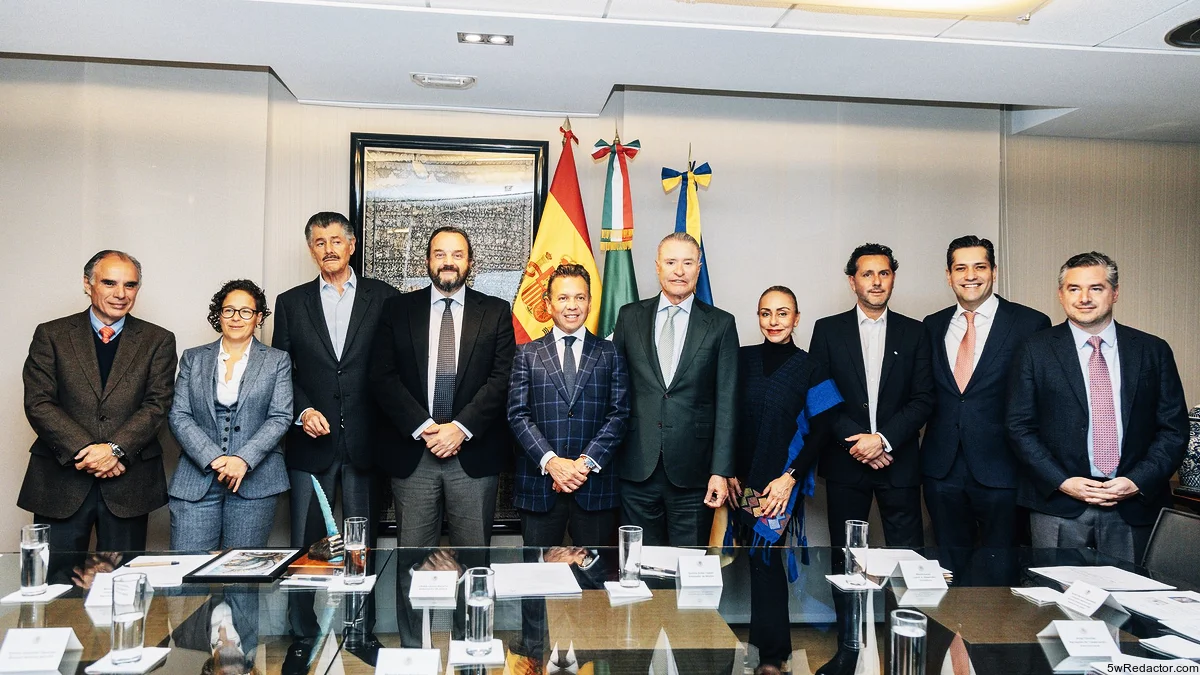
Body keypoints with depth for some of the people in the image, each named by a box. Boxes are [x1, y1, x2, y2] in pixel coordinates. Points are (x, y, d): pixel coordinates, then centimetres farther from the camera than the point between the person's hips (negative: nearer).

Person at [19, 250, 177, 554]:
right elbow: (38, 404, -2)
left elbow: (157, 404, -2)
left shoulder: (158, 341, 6)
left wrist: (115, 448, -16)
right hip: (60, 481, 0)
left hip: (128, 482, 0)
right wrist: (84, 450, -14)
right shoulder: (51, 335, 6)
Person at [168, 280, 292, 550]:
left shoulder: (277, 361, 9)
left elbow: (280, 417, 0)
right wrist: (213, 460, -10)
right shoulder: (193, 358, 13)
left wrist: (243, 460, -13)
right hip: (197, 479, 1)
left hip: (255, 480, -1)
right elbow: (179, 416, 4)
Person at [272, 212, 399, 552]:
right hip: (311, 442, 1)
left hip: (366, 444, -1)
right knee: (306, 546, 5)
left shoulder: (383, 298, 5)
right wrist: (302, 411, -7)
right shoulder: (290, 303, 10)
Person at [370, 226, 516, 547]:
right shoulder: (397, 309, 8)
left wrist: (462, 427, -12)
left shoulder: (496, 312, 6)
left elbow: (502, 378, -2)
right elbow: (382, 376, 1)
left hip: (475, 451, 0)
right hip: (411, 452, 1)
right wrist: (423, 427, -10)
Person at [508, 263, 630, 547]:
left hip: (595, 485, 0)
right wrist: (550, 461, -13)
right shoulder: (527, 353, 9)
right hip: (539, 485, 0)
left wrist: (587, 462, -11)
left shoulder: (611, 354, 9)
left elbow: (619, 414, 1)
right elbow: (517, 414, 0)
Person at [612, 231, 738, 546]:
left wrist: (721, 472, -6)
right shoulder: (630, 316, 8)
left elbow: (726, 402, 0)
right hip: (637, 470, 1)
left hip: (692, 472, -1)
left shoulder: (720, 324, 3)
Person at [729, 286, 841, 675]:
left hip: (782, 483, -2)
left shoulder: (809, 369, -2)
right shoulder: (741, 360, 4)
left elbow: (820, 431, -3)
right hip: (741, 481, 3)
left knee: (765, 556, -4)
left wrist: (790, 478, -11)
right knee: (759, 558, 6)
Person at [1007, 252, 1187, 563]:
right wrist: (1063, 482, -10)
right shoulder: (1036, 350, 2)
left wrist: (1137, 482, -7)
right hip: (1058, 506, -1)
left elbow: (1174, 429, 6)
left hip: (1135, 506, 2)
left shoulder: (1153, 351, 7)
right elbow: (1019, 426, -1)